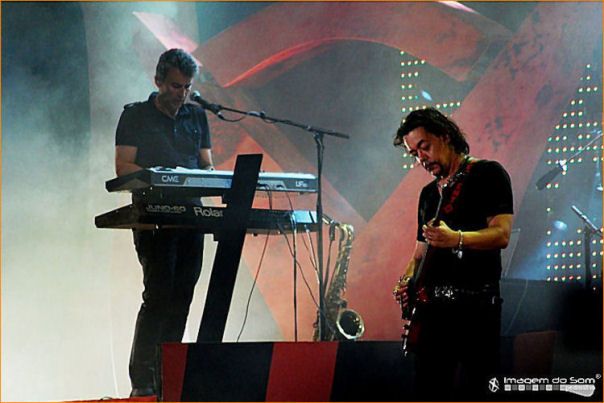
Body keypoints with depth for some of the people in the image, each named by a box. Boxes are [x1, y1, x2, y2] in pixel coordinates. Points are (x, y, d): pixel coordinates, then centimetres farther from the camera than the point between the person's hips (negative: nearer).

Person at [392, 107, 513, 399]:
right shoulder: (429, 193, 22)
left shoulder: (487, 174, 1)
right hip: (431, 306, 7)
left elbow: (501, 234, -11)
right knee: (428, 391, 3)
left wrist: (456, 239, -28)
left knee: (468, 392, -11)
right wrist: (407, 282, 4)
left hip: (476, 302, -7)